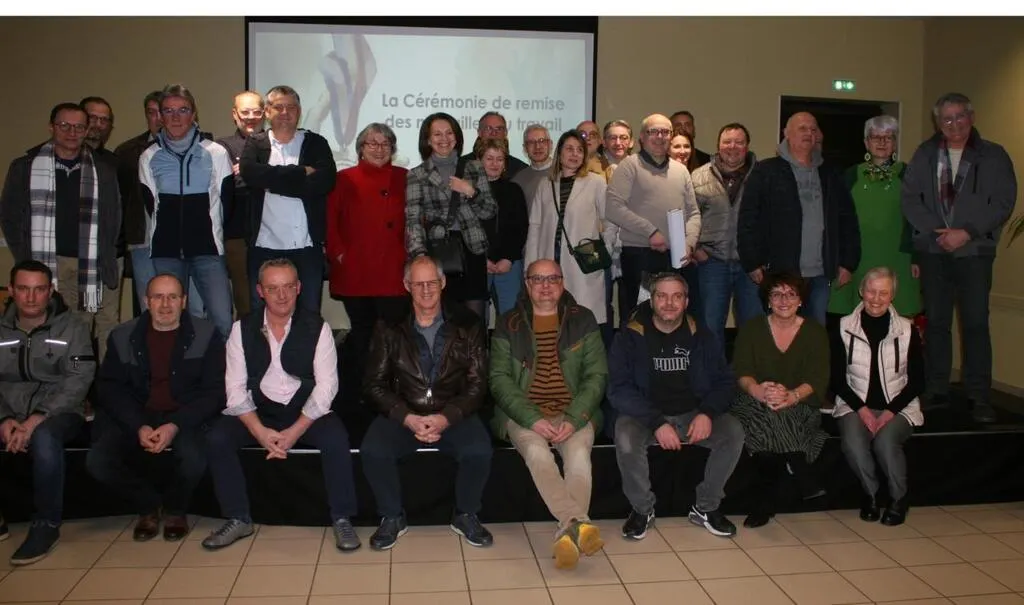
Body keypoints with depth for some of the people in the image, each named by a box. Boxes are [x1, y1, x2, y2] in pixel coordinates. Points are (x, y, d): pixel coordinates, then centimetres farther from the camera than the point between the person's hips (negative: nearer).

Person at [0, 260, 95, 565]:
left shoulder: (72, 327, -1)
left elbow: (78, 380, -10)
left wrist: (37, 419, -20)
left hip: (58, 412, -3)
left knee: (44, 438, -36)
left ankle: (46, 526, -18)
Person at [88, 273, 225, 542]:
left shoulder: (206, 335, -2)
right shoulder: (122, 336, 6)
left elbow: (214, 391, -5)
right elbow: (108, 387, 4)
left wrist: (176, 425, -19)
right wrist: (138, 427, -13)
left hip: (186, 418, -3)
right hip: (135, 417, 3)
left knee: (194, 459, -33)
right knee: (97, 461, -22)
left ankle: (175, 510, 4)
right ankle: (148, 505, 8)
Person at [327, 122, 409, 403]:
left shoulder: (405, 179, 10)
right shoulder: (344, 179, 8)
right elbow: (329, 222, 5)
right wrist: (338, 253, -4)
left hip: (394, 274, 0)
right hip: (354, 273, 0)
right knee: (362, 331, 7)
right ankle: (353, 394, 20)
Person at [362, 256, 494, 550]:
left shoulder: (467, 325, 2)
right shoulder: (389, 327, 3)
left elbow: (477, 384, 0)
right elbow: (375, 384, 1)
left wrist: (446, 417, -16)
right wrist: (407, 418, -15)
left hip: (453, 414, 0)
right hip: (403, 414, 1)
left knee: (479, 451, -28)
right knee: (372, 451, -27)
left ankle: (465, 516, 3)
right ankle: (392, 518, 1)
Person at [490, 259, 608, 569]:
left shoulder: (583, 320, 9)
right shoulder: (508, 324, 8)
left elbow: (596, 375, 4)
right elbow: (499, 379, 0)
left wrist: (574, 420, -12)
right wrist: (533, 419, -15)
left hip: (573, 413, 1)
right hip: (524, 413, -1)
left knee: (579, 453, -31)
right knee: (537, 451, -32)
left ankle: (567, 532, -33)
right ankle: (578, 523, -39)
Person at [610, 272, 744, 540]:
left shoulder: (701, 336, 5)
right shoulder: (630, 336, -6)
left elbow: (725, 383, 5)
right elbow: (619, 389, -14)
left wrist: (708, 413, -17)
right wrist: (657, 423, -26)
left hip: (693, 415, 3)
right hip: (644, 415, -3)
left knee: (734, 433, -21)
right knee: (626, 440, -33)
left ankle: (706, 508, 0)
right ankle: (642, 509, -6)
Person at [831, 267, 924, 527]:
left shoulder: (907, 330, 1)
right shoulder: (844, 328, 0)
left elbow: (917, 381, 3)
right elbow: (837, 379, 1)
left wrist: (890, 412, -11)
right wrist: (862, 409, -12)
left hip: (898, 408, 0)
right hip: (855, 406, 0)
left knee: (885, 441, -31)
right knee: (853, 443, -30)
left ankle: (898, 499, -4)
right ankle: (871, 494, -2)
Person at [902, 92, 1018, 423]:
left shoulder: (993, 156, 3)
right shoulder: (925, 154, 9)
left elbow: (1003, 202, -4)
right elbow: (909, 197, 3)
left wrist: (966, 232, -13)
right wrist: (936, 231, -9)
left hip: (974, 251, -2)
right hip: (933, 250, 2)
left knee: (976, 323, -4)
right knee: (936, 322, 6)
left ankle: (980, 398, 2)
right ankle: (936, 392, 15)